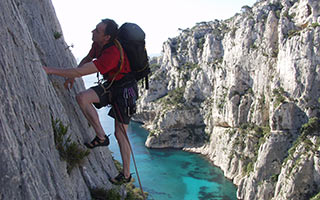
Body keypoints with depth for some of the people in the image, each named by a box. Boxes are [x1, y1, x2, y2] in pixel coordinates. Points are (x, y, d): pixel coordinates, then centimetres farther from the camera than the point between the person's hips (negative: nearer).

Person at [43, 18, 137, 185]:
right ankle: (101, 137, -5)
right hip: (110, 85, 8)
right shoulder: (98, 44, -5)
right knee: (82, 98, -17)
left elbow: (82, 71, -36)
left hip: (124, 90, -8)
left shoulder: (112, 54, -34)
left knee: (120, 134, -2)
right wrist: (72, 76, 7)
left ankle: (126, 174, 16)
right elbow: (87, 59, 17)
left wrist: (50, 70, -31)